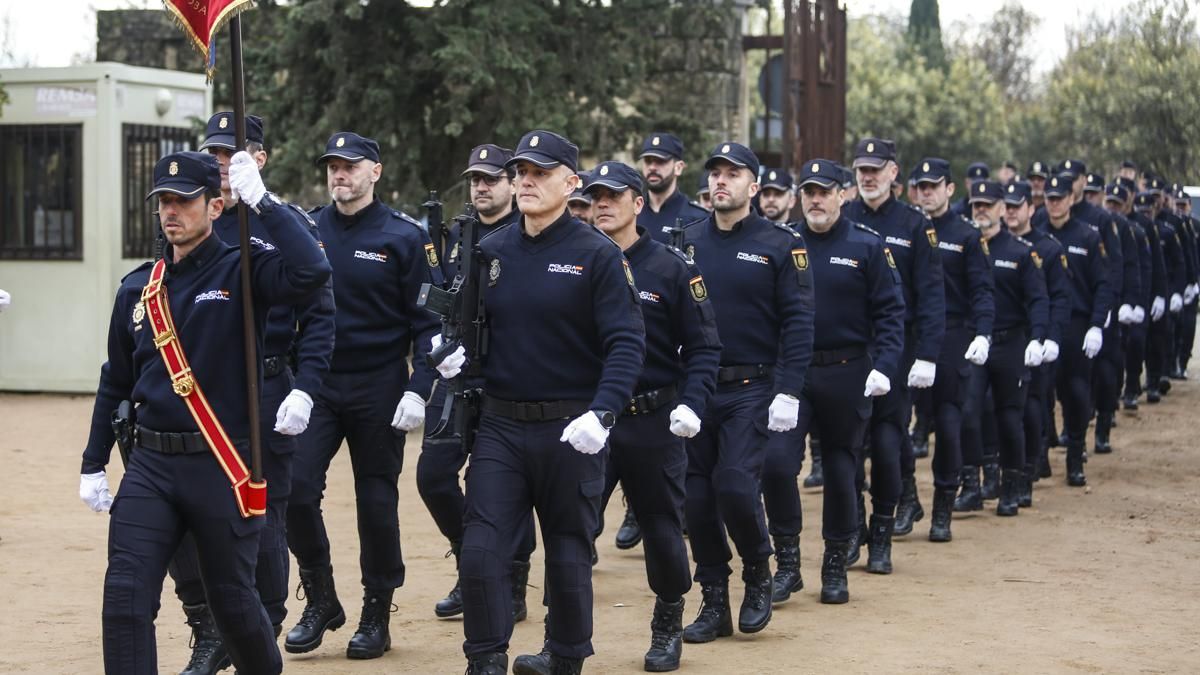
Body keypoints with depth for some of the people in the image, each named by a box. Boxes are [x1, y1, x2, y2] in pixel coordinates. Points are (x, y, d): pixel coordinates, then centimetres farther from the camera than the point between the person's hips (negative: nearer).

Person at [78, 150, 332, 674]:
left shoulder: (242, 272, -4)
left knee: (233, 602, 9)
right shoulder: (137, 287, 10)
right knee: (125, 597, -8)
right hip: (151, 464, 4)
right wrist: (93, 464, 18)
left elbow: (311, 271, -27)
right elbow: (115, 382, 18)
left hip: (223, 467, -4)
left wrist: (260, 199, -22)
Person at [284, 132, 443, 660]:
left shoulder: (405, 237, -4)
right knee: (295, 490, -10)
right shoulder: (306, 230, 5)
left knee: (376, 503, 3)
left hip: (379, 390, -2)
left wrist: (417, 390, -12)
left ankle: (376, 617, 17)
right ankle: (320, 600, 9)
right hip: (316, 386, 2)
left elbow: (428, 320, -5)